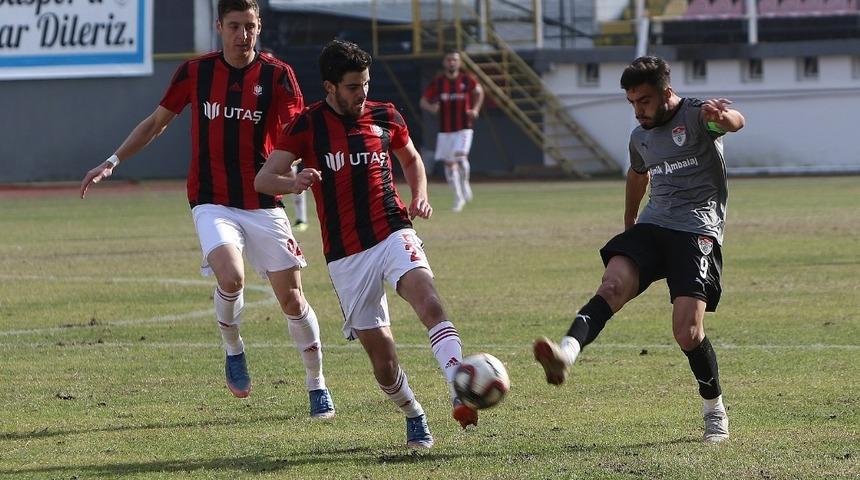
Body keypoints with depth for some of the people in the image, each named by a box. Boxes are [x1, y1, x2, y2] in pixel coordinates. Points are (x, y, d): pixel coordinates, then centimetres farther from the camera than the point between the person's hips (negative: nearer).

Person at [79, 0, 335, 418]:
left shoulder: (277, 75, -2)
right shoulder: (195, 72, 2)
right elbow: (156, 122, 15)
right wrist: (112, 162, 11)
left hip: (263, 204, 0)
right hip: (212, 202, 0)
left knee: (292, 299, 1)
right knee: (231, 278, -26)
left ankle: (317, 385, 20)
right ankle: (233, 350, 3)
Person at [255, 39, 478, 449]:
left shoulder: (385, 117, 8)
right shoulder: (307, 126, 0)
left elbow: (411, 159, 26)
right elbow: (263, 179, -5)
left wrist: (419, 196, 6)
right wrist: (293, 183, -28)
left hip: (393, 233, 1)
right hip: (346, 255, -1)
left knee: (427, 298, -30)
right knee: (381, 357, -2)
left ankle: (461, 394, -44)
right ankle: (414, 419, 25)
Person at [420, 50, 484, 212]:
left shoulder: (466, 80, -2)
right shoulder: (437, 82, -1)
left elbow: (479, 91, 17)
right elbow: (423, 101, 5)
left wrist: (475, 109, 3)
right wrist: (431, 108, -17)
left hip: (464, 128, -2)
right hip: (445, 130, 2)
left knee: (460, 157, -22)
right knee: (449, 163, 5)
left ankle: (464, 184, 7)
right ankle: (458, 198, 19)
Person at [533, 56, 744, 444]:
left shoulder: (695, 116, -3)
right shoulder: (640, 137, 19)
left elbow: (735, 122, -26)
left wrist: (722, 116, -51)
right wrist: (629, 224, 47)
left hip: (698, 229, -6)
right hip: (652, 225, 6)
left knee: (687, 333, -16)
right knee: (612, 286, -25)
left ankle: (715, 411, 8)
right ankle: (566, 353, -51)